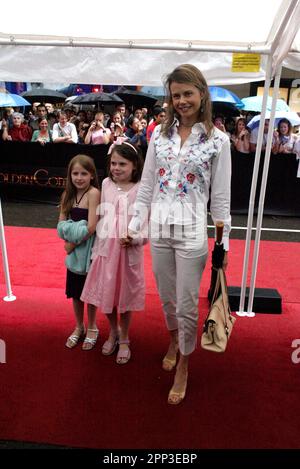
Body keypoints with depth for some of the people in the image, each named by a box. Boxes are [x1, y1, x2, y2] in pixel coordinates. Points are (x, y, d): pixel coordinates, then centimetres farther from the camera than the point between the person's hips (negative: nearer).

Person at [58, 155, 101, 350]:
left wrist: (73, 243, -14)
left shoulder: (94, 193, -17)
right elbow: (62, 223, 0)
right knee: (75, 289, 16)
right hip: (73, 248, 6)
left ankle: (92, 328, 32)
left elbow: (91, 227, -22)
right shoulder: (68, 194, 3)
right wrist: (69, 241, -17)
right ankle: (79, 327, 37)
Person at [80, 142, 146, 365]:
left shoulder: (141, 189, -10)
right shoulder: (106, 184, 4)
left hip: (129, 250, -4)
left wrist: (134, 239, -25)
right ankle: (113, 332, 39)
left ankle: (124, 339, 32)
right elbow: (101, 218, 10)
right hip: (106, 248, 4)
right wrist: (97, 248, 10)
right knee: (105, 293, 13)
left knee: (125, 295, 11)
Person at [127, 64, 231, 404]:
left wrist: (224, 243, -2)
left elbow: (221, 197, -3)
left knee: (187, 304, 6)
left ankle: (183, 367, 28)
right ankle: (174, 340, 48)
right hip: (159, 229, 4)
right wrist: (134, 226, 7)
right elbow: (147, 185, 7)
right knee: (166, 297, 18)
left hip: (192, 232, -3)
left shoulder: (218, 140, -4)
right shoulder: (160, 133, 5)